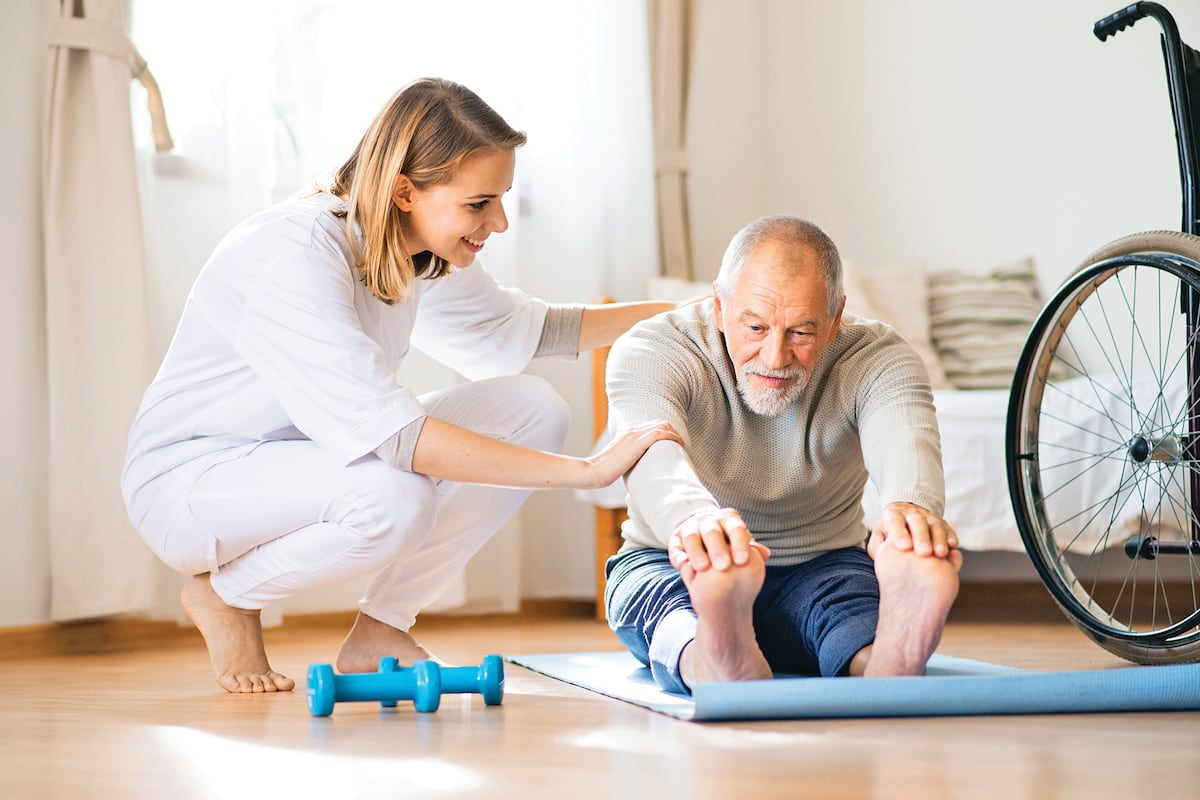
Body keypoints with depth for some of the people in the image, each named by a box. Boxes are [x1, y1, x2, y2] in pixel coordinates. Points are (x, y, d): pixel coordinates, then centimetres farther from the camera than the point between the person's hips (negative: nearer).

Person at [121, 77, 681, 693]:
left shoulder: (422, 255, -3)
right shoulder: (294, 256, -30)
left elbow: (525, 330, 16)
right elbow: (392, 434, -39)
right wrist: (587, 471, -39)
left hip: (301, 458, 8)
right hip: (186, 480, -8)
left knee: (531, 409, -7)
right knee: (395, 498, -37)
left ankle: (379, 632, 0)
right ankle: (223, 596, -6)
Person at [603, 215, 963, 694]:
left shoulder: (877, 360, -12)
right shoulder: (651, 350, -17)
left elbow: (904, 439, -35)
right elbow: (651, 455, -39)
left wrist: (911, 506, -62)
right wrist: (693, 519, -65)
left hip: (821, 568, 1)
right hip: (672, 564, -1)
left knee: (852, 587, -35)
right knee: (671, 598, -37)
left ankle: (885, 666, -66)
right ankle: (720, 666, -69)